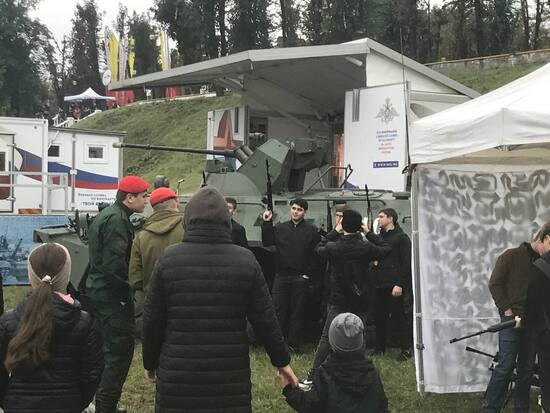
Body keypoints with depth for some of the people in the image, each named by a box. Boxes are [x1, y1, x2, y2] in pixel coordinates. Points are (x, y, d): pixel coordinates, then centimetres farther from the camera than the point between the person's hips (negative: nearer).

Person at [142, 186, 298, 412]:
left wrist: (150, 362, 15)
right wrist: (281, 360, 13)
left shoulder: (169, 258, -4)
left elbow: (152, 320, 1)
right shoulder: (245, 260, -2)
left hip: (178, 375, 0)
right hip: (230, 376, 0)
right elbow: (265, 319, 0)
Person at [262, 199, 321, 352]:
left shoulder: (311, 230, 1)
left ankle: (294, 344, 10)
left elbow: (316, 253, -3)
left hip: (300, 278, -2)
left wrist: (308, 273, -9)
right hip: (281, 275, 2)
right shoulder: (280, 228, 10)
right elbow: (267, 242, 2)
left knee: (297, 311, 4)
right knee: (279, 310, 2)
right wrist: (266, 224, -7)